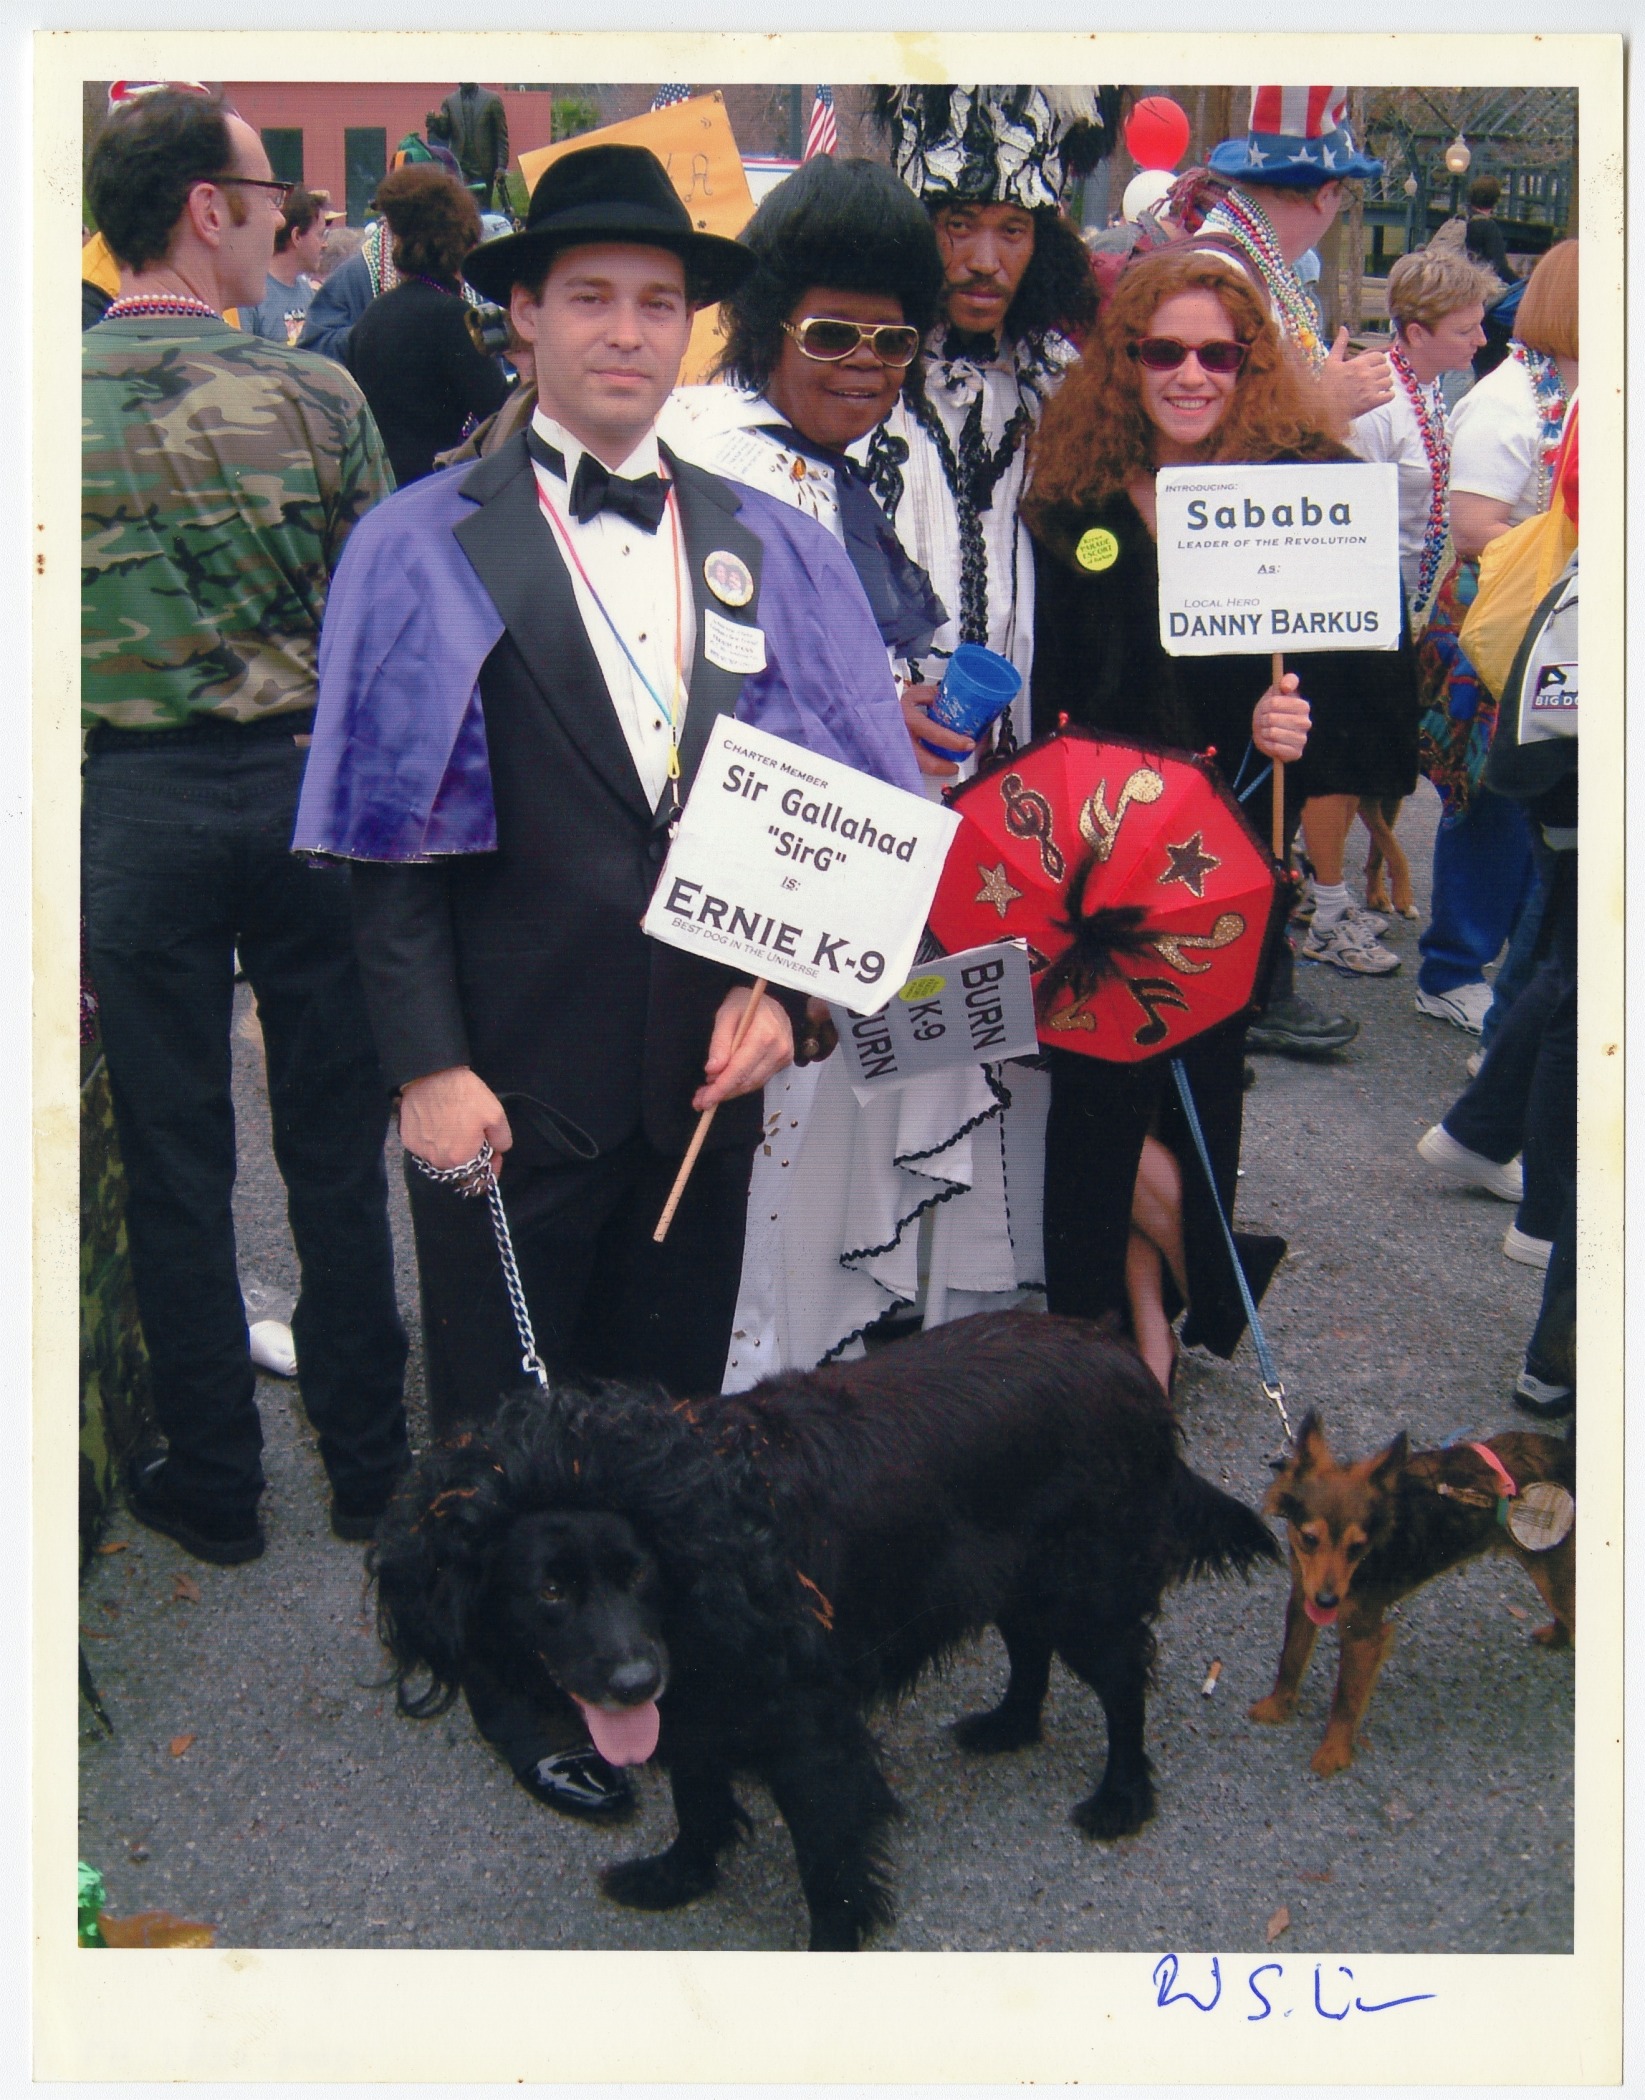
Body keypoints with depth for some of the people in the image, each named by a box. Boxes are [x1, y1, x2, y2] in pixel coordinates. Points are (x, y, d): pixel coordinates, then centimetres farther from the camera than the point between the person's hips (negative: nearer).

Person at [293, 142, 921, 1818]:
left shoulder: (763, 547, 7)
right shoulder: (428, 549, -5)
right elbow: (387, 833, -8)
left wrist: (772, 985, -5)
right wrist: (427, 1064, -14)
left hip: (704, 1052, 4)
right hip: (513, 1065, -3)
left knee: (672, 1377, 18)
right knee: (503, 1395, 12)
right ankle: (522, 1686, 34)